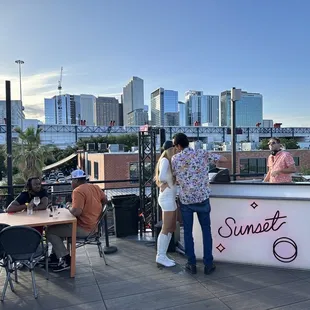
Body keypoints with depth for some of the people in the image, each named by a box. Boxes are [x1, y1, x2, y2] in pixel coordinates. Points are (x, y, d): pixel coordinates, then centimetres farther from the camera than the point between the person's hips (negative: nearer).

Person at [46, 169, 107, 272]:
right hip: (94, 225, 10)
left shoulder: (78, 191, -20)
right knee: (58, 226, 23)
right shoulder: (96, 187, 5)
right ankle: (56, 255, 26)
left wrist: (69, 206, -9)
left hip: (84, 229, -10)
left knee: (50, 231, -2)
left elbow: (76, 212, -29)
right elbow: (104, 200, 19)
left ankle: (65, 260, -2)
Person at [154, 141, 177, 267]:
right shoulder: (165, 160, -13)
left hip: (170, 198, 10)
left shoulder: (169, 161, 16)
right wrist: (171, 179, -9)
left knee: (171, 228, 13)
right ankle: (161, 256, 6)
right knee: (166, 228, -3)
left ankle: (162, 255, 20)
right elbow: (162, 177, -27)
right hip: (167, 197, -10)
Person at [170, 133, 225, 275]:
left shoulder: (175, 159, -4)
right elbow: (224, 159, 7)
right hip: (202, 198, 0)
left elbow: (174, 177, 7)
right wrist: (209, 158, 20)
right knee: (206, 230, 12)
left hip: (185, 199, 0)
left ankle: (191, 264, 17)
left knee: (188, 232, 12)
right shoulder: (202, 154, -4)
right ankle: (208, 264, 16)